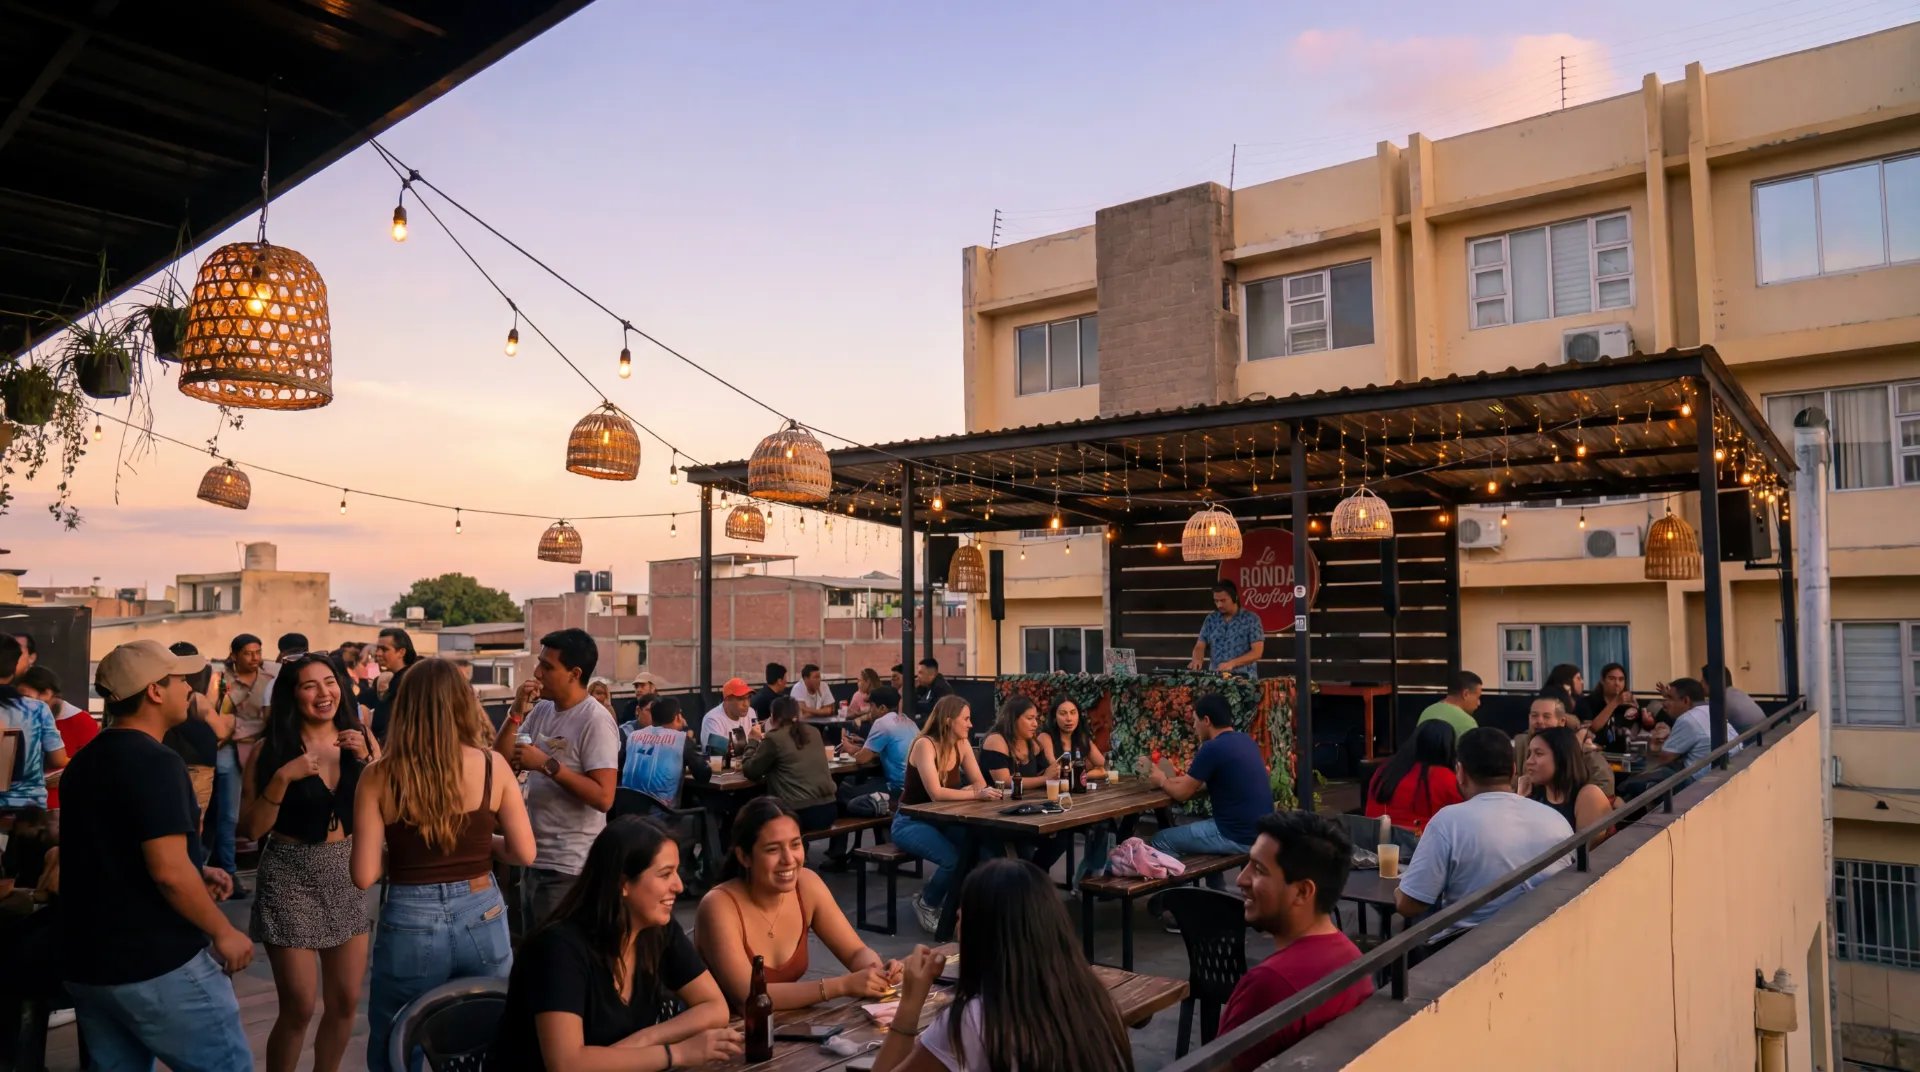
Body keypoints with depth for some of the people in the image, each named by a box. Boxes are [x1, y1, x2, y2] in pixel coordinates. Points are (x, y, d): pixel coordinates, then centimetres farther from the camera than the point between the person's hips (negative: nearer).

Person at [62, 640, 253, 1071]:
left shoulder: (85, 761, 11)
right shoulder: (155, 762, -19)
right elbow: (168, 871, -24)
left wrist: (195, 873, 15)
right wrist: (223, 932, -13)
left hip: (87, 963, 9)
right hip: (156, 964, -9)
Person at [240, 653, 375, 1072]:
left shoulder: (359, 737, 2)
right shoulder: (271, 749, -7)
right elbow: (252, 829, -9)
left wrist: (369, 760, -14)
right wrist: (283, 777, -21)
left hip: (348, 875, 4)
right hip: (291, 877, -4)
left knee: (345, 1002, 10)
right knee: (299, 1008, 0)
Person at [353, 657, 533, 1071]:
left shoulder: (379, 776, -8)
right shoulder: (493, 765, -7)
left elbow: (364, 875, -8)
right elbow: (524, 853, -3)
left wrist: (399, 852, 11)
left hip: (410, 926, -1)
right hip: (482, 920, 1)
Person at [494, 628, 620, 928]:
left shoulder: (596, 721, -16)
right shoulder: (541, 710, 7)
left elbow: (603, 797, -23)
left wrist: (547, 764, -23)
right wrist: (516, 713, -7)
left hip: (569, 867, -8)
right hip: (534, 857, 8)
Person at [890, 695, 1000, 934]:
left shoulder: (962, 744, 1)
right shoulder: (925, 745, -21)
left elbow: (979, 783, -1)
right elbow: (936, 793, -30)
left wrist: (959, 794, -22)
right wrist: (976, 794, -36)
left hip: (942, 821, 7)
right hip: (911, 823, -6)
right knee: (953, 859, -31)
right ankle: (926, 903, 0)